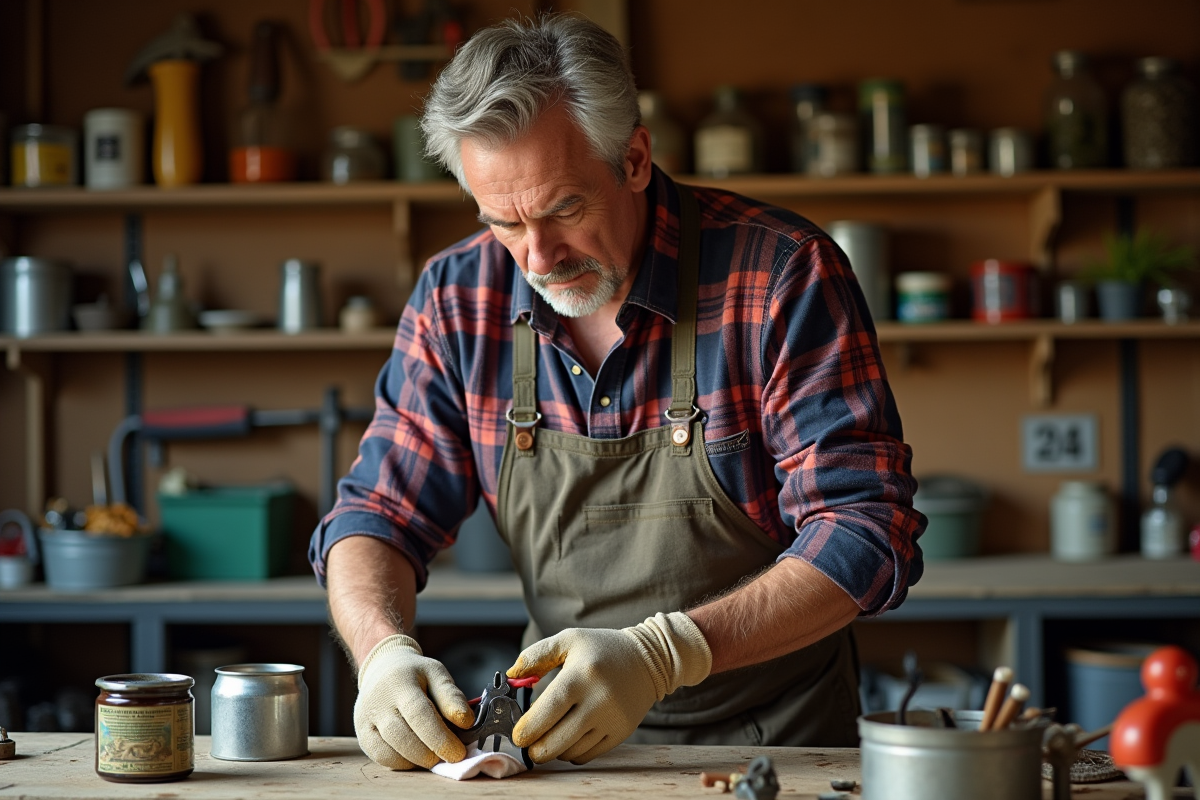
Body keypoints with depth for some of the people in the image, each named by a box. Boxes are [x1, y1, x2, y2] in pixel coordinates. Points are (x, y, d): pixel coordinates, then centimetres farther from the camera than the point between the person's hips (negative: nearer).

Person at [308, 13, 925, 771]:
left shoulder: (785, 275, -14)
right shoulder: (459, 298, -2)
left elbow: (866, 535, -17)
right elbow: (379, 516, 3)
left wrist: (659, 654, -30)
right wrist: (385, 650, -20)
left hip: (775, 741, -3)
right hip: (573, 738, 3)